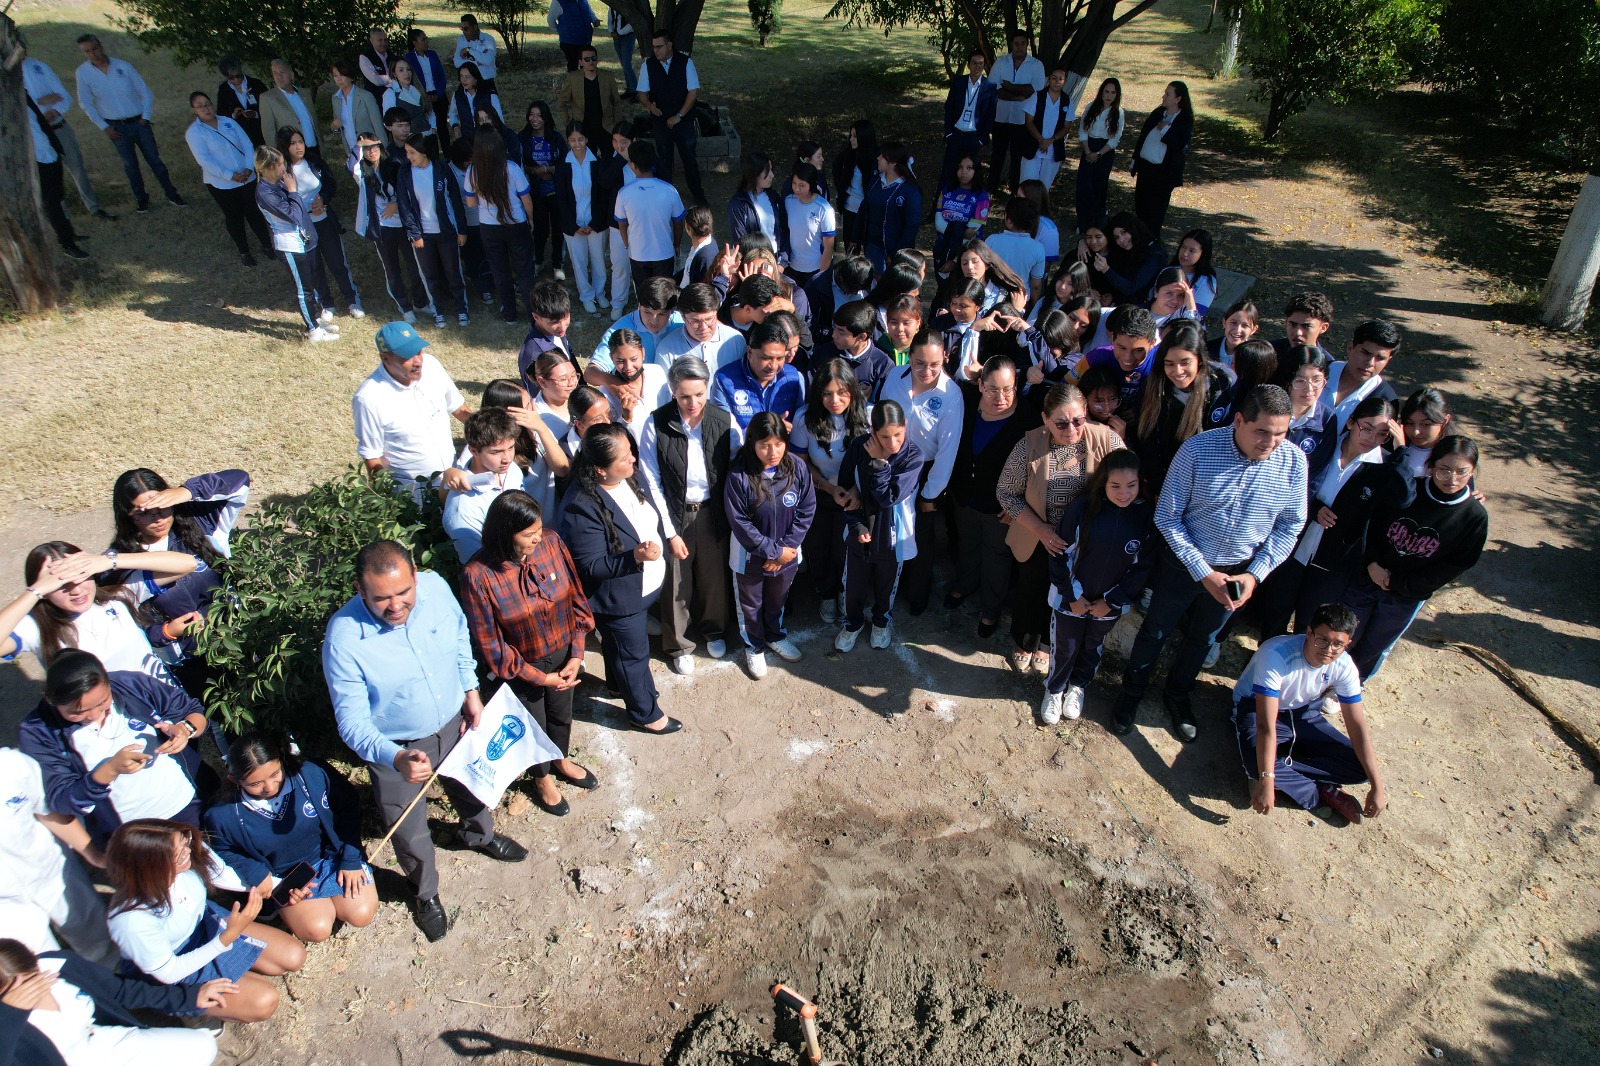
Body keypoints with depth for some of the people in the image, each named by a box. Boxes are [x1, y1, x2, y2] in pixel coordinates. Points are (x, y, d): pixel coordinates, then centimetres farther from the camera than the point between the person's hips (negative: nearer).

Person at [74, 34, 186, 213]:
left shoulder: (123, 66, -8)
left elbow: (145, 92, 0)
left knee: (155, 160, 5)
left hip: (138, 122, 0)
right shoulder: (83, 72, -7)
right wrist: (104, 127, -5)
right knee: (130, 165, 7)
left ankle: (172, 195, 15)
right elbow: (86, 103, 0)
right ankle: (141, 198, 21)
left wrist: (145, 117, -4)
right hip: (117, 127, 0)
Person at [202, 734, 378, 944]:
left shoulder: (309, 775, -23)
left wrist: (350, 859, -8)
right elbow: (223, 852, 2)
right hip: (283, 878, 0)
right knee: (316, 930, -17)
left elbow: (348, 807, -8)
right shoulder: (222, 816, -21)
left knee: (361, 915, -13)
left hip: (331, 856, 0)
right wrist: (257, 875, -15)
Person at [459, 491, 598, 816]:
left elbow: (576, 600, -7)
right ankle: (542, 779, 53)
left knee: (561, 715, 28)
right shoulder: (478, 575, -29)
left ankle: (561, 761, 59)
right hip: (522, 668, -3)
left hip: (563, 655, 4)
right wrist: (540, 677, -14)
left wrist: (576, 656, -10)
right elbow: (490, 642, -19)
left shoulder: (551, 543, -19)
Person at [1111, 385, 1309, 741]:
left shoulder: (1293, 462, -17)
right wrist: (1203, 572, -20)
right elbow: (1168, 517, -17)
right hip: (1183, 563, -3)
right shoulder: (1198, 450, -26)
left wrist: (1255, 574, -13)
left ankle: (1178, 694, 50)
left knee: (1202, 638, 25)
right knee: (1155, 631, 16)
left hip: (1239, 572, 3)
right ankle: (1132, 692, 41)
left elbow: (1290, 525, -3)